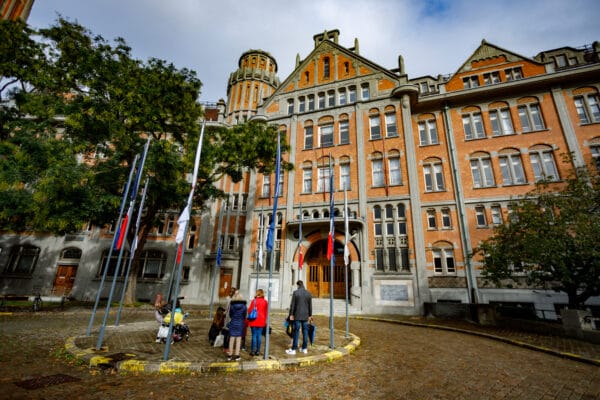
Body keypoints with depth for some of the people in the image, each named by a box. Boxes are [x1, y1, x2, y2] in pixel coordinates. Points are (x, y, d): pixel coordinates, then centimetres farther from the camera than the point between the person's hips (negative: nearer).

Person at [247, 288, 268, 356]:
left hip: (254, 321, -2)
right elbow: (266, 312, 6)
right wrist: (265, 321, 17)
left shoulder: (254, 301, -9)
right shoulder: (265, 302, 0)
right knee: (259, 335, 8)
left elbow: (250, 310, -5)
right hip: (261, 321, 3)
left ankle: (253, 351, 8)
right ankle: (258, 351, 14)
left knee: (254, 335, 4)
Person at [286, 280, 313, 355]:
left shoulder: (295, 292, -8)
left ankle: (293, 349, 7)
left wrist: (291, 314, -2)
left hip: (297, 316, -3)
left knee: (296, 332, 2)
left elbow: (292, 304, -9)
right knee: (305, 332, 11)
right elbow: (310, 306, 6)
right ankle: (304, 348, 18)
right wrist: (310, 315, 14)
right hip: (305, 316, 3)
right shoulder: (308, 293, 3)